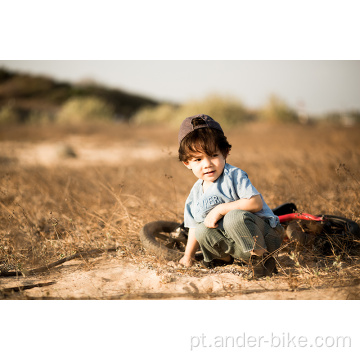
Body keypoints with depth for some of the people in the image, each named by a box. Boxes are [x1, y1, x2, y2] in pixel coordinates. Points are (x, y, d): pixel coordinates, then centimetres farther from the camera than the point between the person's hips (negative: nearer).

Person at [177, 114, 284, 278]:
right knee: (201, 230, -11)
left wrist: (221, 209, -25)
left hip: (265, 234, -6)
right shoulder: (196, 193, 7)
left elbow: (256, 203, -26)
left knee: (234, 216, -33)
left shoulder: (234, 176, -14)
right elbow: (194, 226, 20)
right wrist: (188, 256, 20)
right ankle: (223, 257, 12)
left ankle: (261, 257, -21)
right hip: (236, 245, 7)